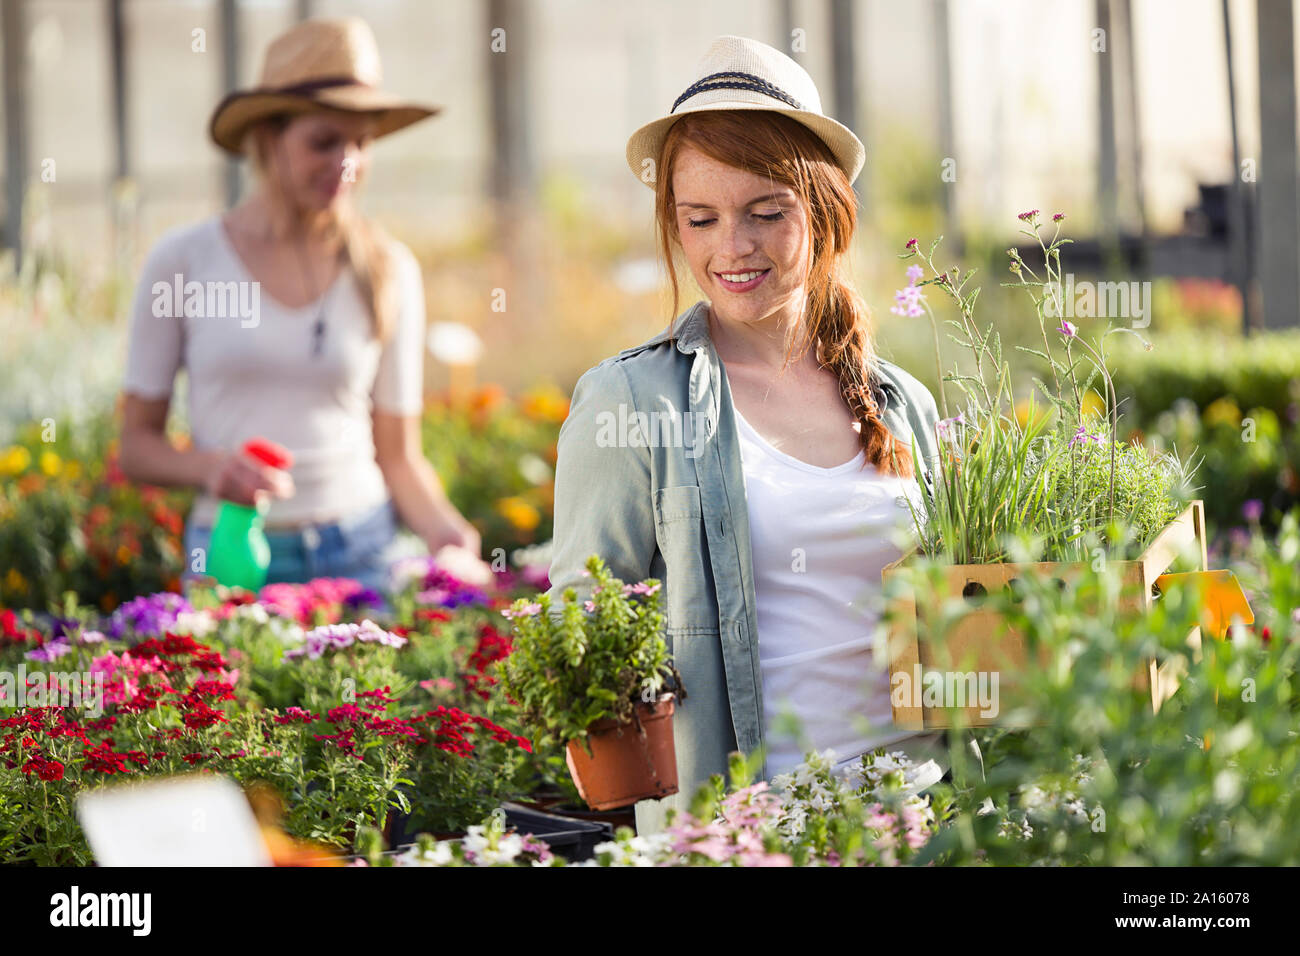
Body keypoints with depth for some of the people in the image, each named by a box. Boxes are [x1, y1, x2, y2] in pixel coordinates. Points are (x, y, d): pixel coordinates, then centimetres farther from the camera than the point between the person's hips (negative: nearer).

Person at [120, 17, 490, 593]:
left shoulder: (388, 272, 4)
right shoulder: (183, 260, -1)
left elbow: (398, 454, 7)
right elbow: (137, 446, 3)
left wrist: (445, 531, -12)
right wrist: (207, 467, -17)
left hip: (362, 552, 1)